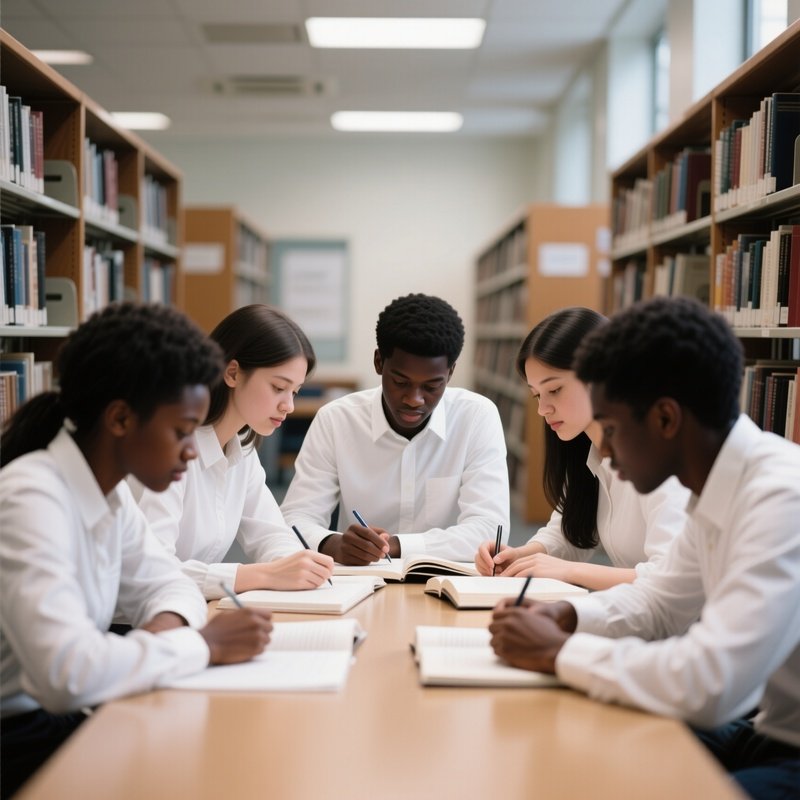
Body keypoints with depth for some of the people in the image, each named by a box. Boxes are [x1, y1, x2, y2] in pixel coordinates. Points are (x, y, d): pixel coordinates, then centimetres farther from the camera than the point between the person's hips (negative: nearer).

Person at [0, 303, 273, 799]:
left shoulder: (109, 489, 2)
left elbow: (167, 584, 13)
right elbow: (67, 671, -35)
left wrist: (166, 626, -11)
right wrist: (203, 645, -22)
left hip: (62, 720, 8)